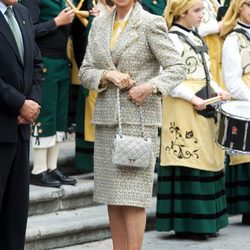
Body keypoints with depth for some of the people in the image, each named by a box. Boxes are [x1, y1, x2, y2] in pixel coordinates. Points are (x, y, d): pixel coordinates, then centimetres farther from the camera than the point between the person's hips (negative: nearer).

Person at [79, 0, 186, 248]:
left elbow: (177, 67, -6)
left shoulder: (150, 23, -4)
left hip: (139, 116, -5)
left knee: (132, 197, -9)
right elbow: (85, 72, 12)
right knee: (112, 197, 6)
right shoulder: (99, 24, 12)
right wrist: (108, 75, -8)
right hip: (107, 116, 6)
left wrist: (150, 86, -20)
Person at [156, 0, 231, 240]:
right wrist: (192, 98, -21)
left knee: (207, 160, 9)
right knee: (188, 160, -8)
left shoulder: (196, 39, 17)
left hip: (203, 108, 9)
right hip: (183, 109, -9)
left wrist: (217, 89, 5)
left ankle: (204, 221, 15)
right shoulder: (173, 39, -10)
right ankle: (187, 223, -4)